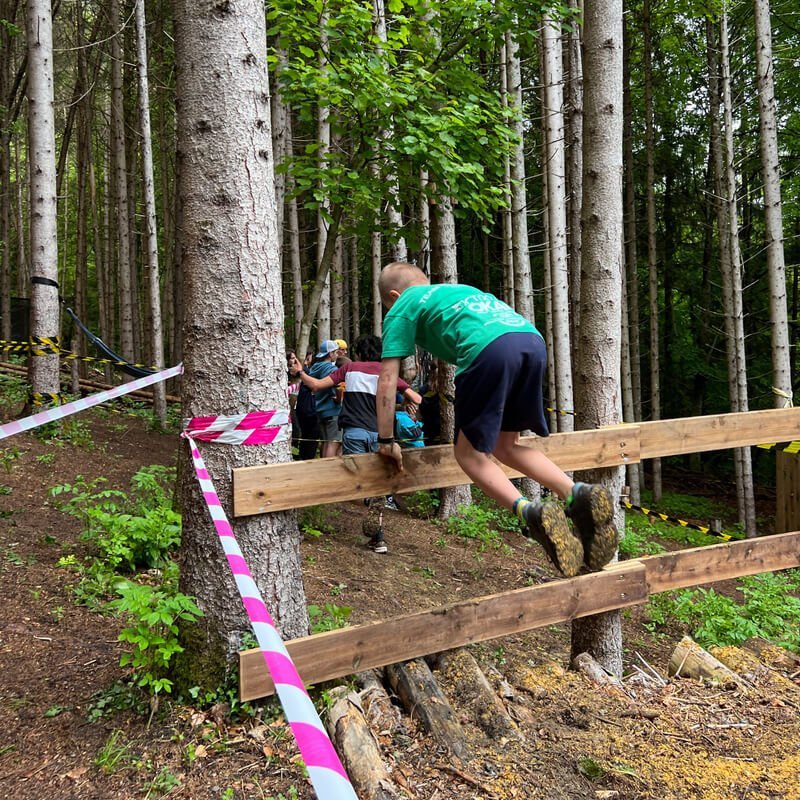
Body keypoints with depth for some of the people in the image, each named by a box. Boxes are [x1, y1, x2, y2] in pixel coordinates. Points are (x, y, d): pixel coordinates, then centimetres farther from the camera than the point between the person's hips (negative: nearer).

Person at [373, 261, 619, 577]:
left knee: (469, 451, 7)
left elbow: (387, 379, 16)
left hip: (490, 347, -6)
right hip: (533, 339, 7)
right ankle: (579, 493, -1)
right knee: (504, 446, 19)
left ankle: (530, 511, -17)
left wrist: (386, 441, 23)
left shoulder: (402, 308, 23)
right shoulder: (457, 290, 42)